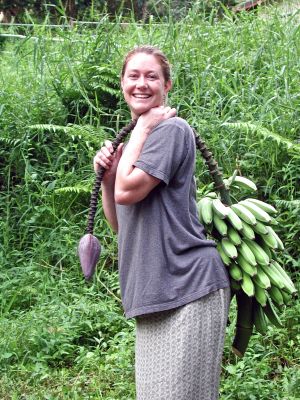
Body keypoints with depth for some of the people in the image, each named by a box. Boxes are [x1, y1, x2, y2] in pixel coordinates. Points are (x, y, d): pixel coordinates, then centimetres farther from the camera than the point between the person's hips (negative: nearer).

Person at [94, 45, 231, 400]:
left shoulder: (171, 129, -7)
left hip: (188, 288, -9)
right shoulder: (134, 143, 18)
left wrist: (141, 126, -7)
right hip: (153, 292, 9)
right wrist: (105, 176, 3)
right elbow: (119, 224, 19)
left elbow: (127, 192, -18)